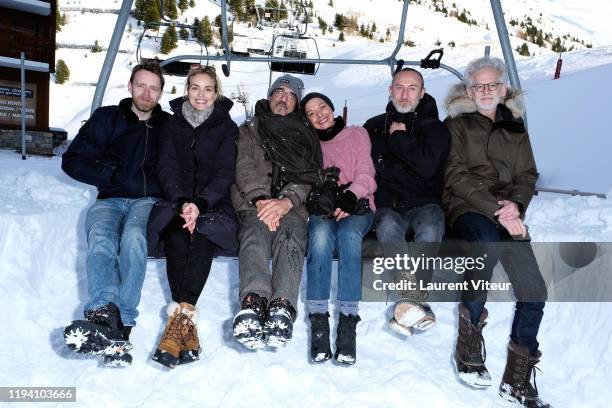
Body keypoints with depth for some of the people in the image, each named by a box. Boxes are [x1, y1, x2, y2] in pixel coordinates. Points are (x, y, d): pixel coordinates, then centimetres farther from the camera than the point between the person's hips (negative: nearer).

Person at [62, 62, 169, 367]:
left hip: (148, 202, -1)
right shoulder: (108, 118, 14)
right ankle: (105, 314, -54)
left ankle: (121, 323, -49)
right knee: (100, 240, -33)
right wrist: (116, 178, -2)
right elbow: (72, 161, 8)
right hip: (110, 200, 1)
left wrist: (155, 186, -4)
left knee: (133, 237, -35)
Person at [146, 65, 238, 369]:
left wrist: (200, 204, -21)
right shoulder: (173, 124, 14)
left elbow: (224, 173, -4)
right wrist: (183, 202, -17)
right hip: (176, 202, 1)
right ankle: (187, 318, -43)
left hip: (214, 204, -1)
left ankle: (180, 314, -44)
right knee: (177, 233, -32)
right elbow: (167, 168, 3)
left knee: (202, 234, -34)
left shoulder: (226, 127, 8)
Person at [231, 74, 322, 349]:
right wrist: (260, 199, -14)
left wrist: (287, 201, -14)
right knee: (257, 227, -35)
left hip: (291, 204, 0)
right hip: (253, 201, 0)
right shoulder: (250, 129, 25)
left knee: (291, 231, -34)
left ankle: (282, 308, -54)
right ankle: (253, 300, -55)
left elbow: (308, 176, 9)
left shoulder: (305, 135, 26)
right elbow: (244, 167, 7)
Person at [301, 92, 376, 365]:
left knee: (349, 235, -37)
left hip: (356, 207, -1)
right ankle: (318, 321, -39)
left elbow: (366, 175, 2)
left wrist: (349, 197, -19)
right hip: (322, 210, 1)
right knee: (321, 235, -35)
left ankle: (348, 321, -41)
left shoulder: (357, 134, 15)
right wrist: (320, 197, -13)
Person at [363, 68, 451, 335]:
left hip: (424, 204, -1)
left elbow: (428, 166, -11)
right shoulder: (374, 127, 18)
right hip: (387, 206, 1)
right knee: (388, 227, -34)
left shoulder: (435, 129, 9)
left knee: (429, 230, -35)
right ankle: (418, 303, -45)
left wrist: (399, 138, -2)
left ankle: (410, 303, -37)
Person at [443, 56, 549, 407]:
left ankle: (518, 378, 2)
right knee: (488, 245, -38)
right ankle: (469, 348, -22)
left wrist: (515, 204, -8)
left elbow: (528, 176, 15)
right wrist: (496, 209, -14)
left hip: (509, 212, 4)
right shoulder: (457, 125, 10)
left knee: (534, 290, -13)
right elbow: (457, 176, -2)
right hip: (468, 207, -4)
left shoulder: (516, 129, 22)